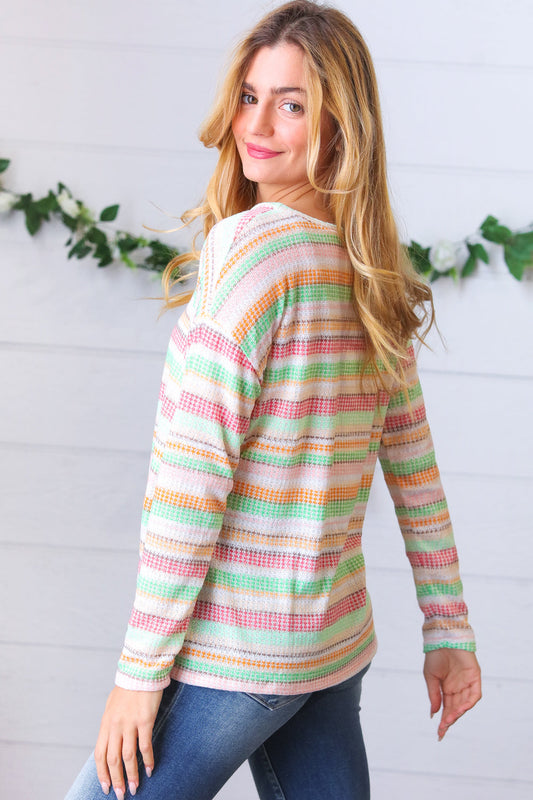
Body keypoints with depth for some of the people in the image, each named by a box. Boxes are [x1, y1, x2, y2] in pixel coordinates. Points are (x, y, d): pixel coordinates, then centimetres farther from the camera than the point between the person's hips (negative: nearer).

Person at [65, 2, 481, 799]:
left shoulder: (249, 243, -16)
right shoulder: (371, 274, 7)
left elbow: (196, 471, -19)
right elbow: (415, 463, 12)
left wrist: (142, 667, -14)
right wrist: (449, 630, 19)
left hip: (229, 657, -8)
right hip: (337, 644, 8)